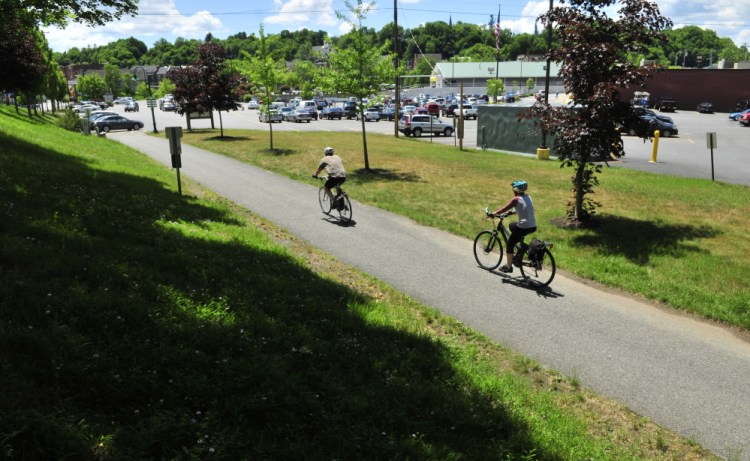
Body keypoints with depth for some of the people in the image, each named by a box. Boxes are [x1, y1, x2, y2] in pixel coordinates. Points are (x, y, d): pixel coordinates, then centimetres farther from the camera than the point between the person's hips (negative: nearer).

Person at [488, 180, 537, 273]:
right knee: (512, 226, 32)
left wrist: (493, 213, -2)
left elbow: (505, 209, -11)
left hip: (523, 227, -8)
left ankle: (508, 266, 10)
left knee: (510, 244, 8)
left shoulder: (516, 199, -9)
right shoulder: (528, 198, 13)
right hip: (533, 227, 8)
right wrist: (514, 211, 39)